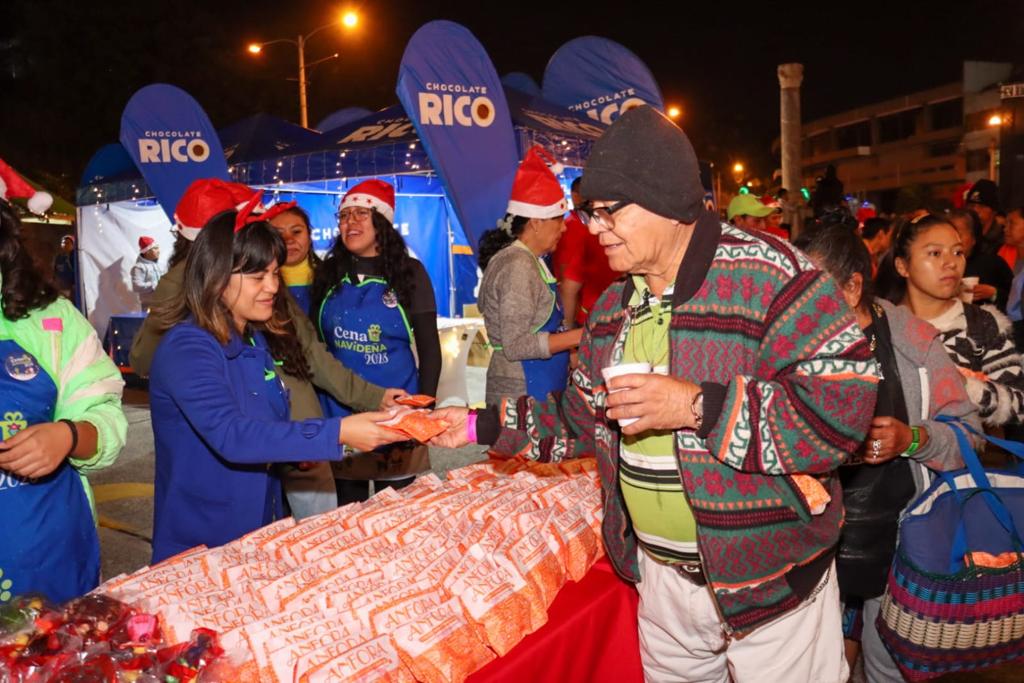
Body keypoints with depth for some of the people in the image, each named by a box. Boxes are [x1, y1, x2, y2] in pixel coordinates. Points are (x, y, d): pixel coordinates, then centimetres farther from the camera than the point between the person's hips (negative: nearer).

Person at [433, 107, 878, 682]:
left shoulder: (767, 274, -19)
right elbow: (583, 417, 12)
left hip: (768, 582, -6)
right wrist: (482, 425, 4)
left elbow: (847, 403, -25)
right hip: (660, 576, 6)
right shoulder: (614, 305, 4)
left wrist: (698, 406, -30)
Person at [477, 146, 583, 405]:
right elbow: (516, 345, -21)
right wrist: (581, 336, -18)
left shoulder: (529, 261, 11)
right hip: (523, 393, -9)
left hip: (538, 389, 9)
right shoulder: (518, 266, -17)